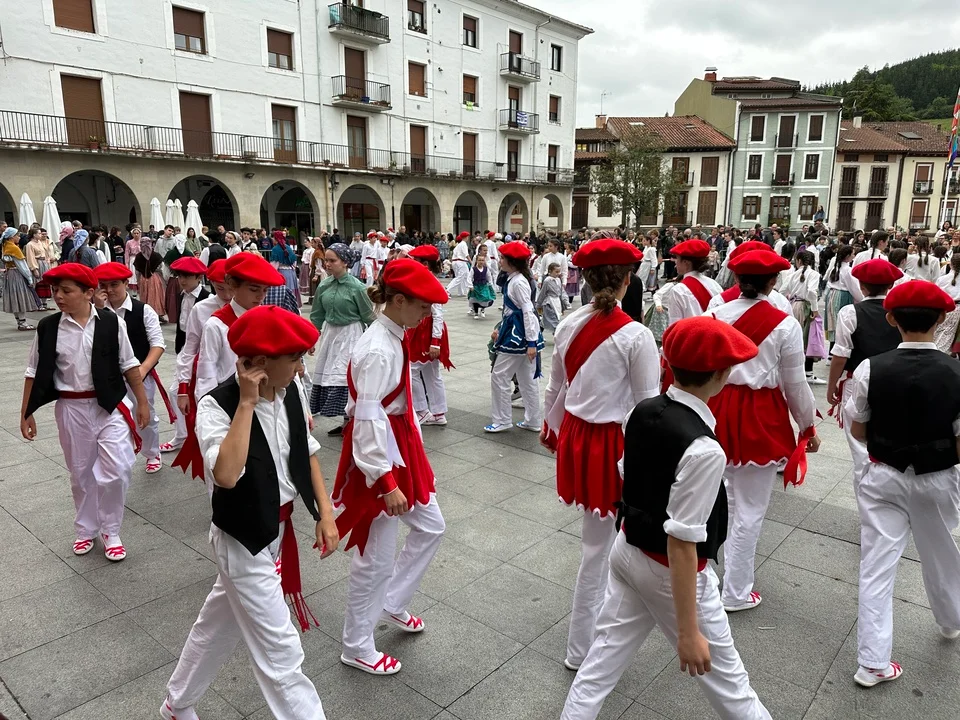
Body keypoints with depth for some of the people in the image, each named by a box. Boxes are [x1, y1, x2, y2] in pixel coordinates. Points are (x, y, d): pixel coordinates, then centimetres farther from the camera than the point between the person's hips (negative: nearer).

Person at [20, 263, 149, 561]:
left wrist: (142, 402, 2)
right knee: (80, 473, 15)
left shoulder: (111, 323, -9)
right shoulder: (48, 327, -4)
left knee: (115, 473, -6)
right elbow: (35, 373, 4)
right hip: (71, 409, 2)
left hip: (109, 407, -2)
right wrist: (26, 413, 6)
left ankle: (110, 531, 17)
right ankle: (86, 529, 36)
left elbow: (129, 365, -1)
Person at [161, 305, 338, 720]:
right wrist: (246, 403, -34)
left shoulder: (291, 389, -6)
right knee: (281, 654, 2)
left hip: (280, 530, 7)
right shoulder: (217, 406, -24)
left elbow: (307, 451, 5)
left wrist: (325, 512, 1)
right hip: (244, 541, -7)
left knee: (219, 623, 27)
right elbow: (225, 475, -39)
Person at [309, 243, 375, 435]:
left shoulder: (357, 287, -14)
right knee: (329, 376, 9)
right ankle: (346, 422, 22)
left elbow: (369, 316, -6)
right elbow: (317, 315, 11)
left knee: (348, 376, -4)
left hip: (351, 335, -6)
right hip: (329, 333, 6)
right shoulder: (323, 286, 1)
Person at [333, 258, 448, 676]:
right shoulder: (377, 350, -25)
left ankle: (392, 605, 40)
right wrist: (387, 483, -26)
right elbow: (368, 421, -27)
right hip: (378, 457, -10)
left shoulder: (394, 339, 4)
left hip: (400, 449, 10)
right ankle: (357, 647, 28)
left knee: (430, 528, 21)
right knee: (376, 558, 6)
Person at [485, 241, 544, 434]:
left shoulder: (519, 282, -17)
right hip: (515, 331, 10)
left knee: (499, 376, -2)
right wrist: (501, 330, 21)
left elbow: (528, 312, -21)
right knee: (527, 380, 13)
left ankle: (502, 421, 8)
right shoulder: (512, 280, 12)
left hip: (518, 334, -10)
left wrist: (531, 342, -24)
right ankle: (532, 421, 22)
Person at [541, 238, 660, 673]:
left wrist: (551, 426, 25)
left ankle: (599, 611, 42)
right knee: (598, 547, 9)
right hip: (613, 442, -5)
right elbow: (649, 405, -10)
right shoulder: (637, 337, -16)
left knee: (599, 538, 24)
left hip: (574, 434, 5)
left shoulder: (569, 326, -1)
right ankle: (580, 649, 24)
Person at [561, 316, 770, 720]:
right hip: (672, 572, -6)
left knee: (602, 661, 19)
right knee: (724, 675, 19)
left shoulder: (641, 413, -8)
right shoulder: (702, 449, -30)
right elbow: (681, 545, -26)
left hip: (627, 551, 7)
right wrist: (688, 631, -17)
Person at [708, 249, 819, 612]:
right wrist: (808, 426, 10)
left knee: (721, 498, 22)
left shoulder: (714, 316, -3)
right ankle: (735, 592, 21)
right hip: (761, 418, -4)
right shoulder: (784, 324, -11)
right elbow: (795, 384, -5)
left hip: (720, 411, 4)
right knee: (750, 508, 8)